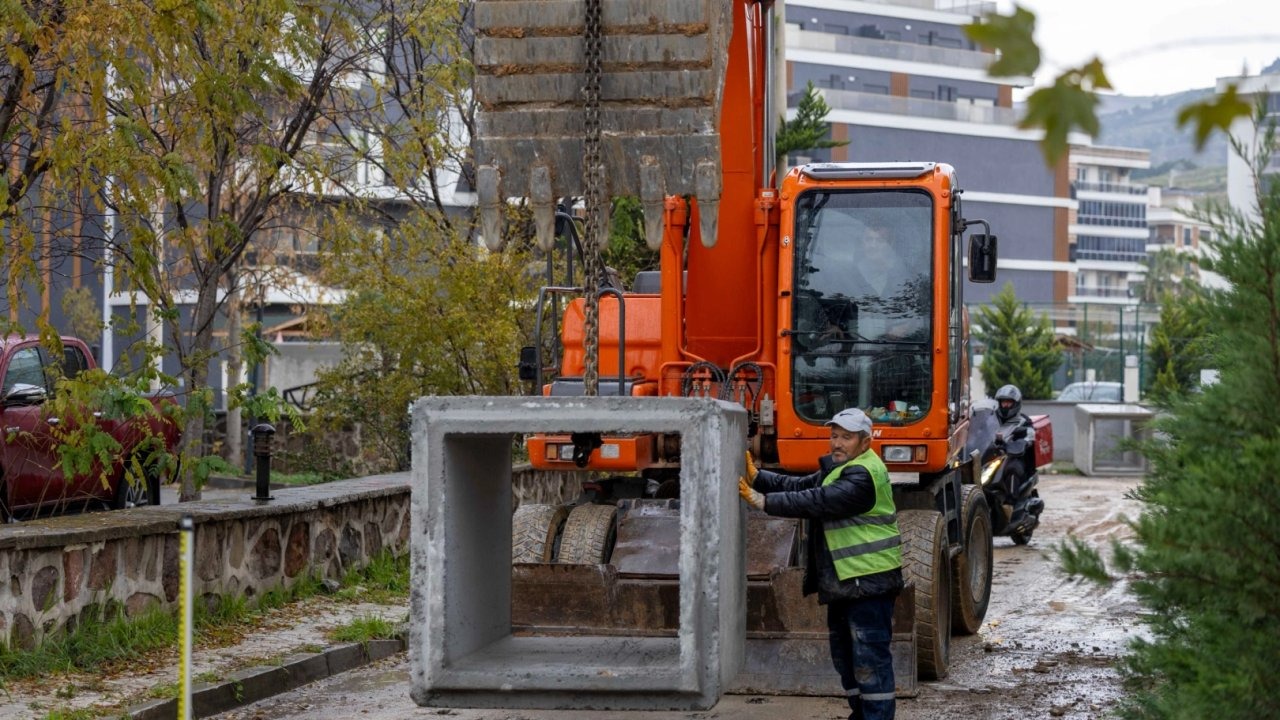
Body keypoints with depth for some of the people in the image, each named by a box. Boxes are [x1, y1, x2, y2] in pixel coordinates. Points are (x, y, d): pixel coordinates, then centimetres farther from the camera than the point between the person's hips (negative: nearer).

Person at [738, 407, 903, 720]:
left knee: (870, 658, -10)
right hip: (844, 581, 11)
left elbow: (816, 502, -26)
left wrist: (764, 502, -26)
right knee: (845, 655, 18)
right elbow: (799, 486, 10)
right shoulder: (838, 468, 16)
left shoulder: (863, 477, -19)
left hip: (869, 581, -11)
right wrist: (757, 476, -3)